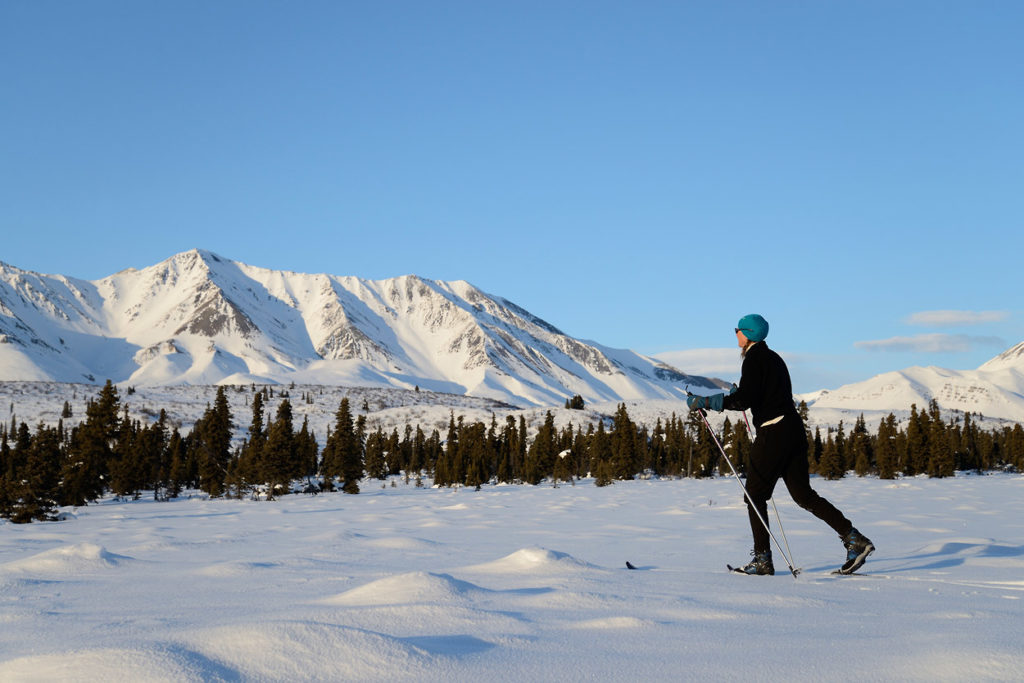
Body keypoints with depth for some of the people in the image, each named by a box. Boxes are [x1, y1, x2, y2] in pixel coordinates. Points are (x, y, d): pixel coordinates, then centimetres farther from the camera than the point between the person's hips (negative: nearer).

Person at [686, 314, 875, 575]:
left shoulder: (754, 358, -8)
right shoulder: (772, 357, 19)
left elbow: (743, 400, -18)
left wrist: (706, 401, -14)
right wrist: (741, 393, 38)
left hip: (774, 433, -9)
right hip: (794, 429, 9)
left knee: (755, 494, 1)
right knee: (803, 495, 9)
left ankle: (762, 559, 1)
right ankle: (855, 539, 1)